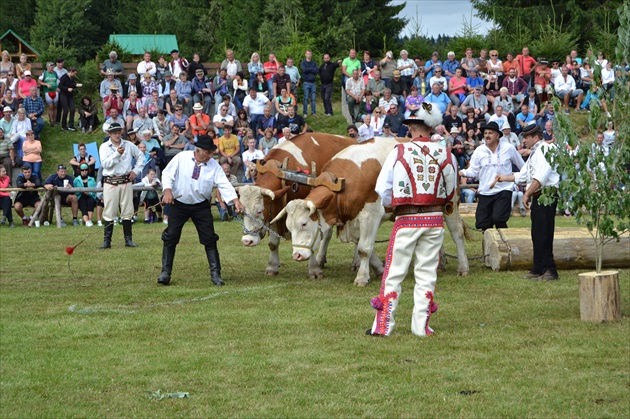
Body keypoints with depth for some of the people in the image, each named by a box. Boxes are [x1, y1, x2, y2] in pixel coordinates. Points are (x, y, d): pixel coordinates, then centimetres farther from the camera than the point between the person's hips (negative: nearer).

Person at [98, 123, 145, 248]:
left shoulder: (129, 145, 8)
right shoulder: (104, 147, 1)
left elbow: (141, 157, 19)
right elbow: (105, 164, -12)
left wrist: (136, 171, 7)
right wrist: (117, 153, -22)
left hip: (126, 182, 2)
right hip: (110, 182, -2)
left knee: (127, 212, 4)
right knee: (109, 212, -3)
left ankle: (128, 239, 10)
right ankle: (107, 241, 0)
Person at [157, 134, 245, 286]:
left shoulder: (213, 165, -5)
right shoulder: (181, 158, -9)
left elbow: (224, 185, -10)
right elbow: (167, 174, -5)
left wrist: (236, 201, -22)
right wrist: (168, 190, -22)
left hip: (201, 206, 1)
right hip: (179, 204, -1)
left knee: (209, 239, -1)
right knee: (170, 238, -2)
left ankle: (215, 273, 6)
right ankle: (165, 272, 7)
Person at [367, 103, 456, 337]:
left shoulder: (399, 152, -5)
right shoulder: (445, 154, 0)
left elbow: (382, 188, -4)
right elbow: (450, 191, 9)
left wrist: (391, 205, 14)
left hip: (406, 220, -2)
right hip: (435, 220, 2)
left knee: (393, 273, 4)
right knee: (427, 273, 8)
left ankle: (383, 325, 4)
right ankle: (421, 325, 7)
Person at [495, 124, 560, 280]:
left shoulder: (543, 149, -10)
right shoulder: (534, 153, 23)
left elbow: (540, 177, -21)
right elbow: (522, 175, 34)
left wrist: (527, 194, -20)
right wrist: (504, 178, 36)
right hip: (538, 197, 10)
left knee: (543, 235, -12)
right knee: (537, 235, 12)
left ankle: (550, 271, -11)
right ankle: (538, 270, 18)